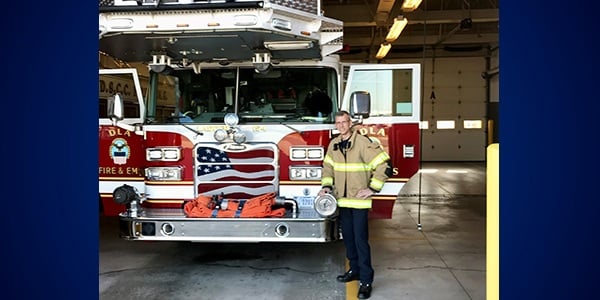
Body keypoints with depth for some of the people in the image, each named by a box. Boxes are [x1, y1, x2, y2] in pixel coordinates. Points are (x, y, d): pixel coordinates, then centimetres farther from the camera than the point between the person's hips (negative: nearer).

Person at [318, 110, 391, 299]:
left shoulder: (363, 143, -14)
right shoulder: (333, 145, 6)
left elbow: (382, 165, -14)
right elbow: (328, 167, 17)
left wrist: (373, 188, -14)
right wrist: (327, 186, 3)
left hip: (359, 200, -6)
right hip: (342, 199, 6)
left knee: (361, 240, -5)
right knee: (348, 238, 15)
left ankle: (366, 281, 3)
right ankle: (354, 270, 31)